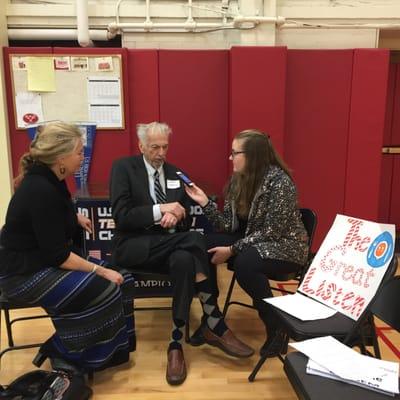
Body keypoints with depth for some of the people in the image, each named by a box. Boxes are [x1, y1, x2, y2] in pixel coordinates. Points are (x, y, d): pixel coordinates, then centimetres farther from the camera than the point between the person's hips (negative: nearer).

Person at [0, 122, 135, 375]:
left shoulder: (50, 179, 4)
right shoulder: (40, 190, -25)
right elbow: (57, 254, -25)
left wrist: (75, 217, 19)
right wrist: (100, 271, -21)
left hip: (45, 262, 9)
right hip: (26, 273, -9)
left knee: (122, 280, -4)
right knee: (105, 290, -23)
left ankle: (108, 351, 7)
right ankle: (65, 355, -1)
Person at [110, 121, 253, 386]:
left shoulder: (177, 174, 14)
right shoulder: (123, 168, 0)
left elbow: (187, 220, 11)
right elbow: (121, 216, -11)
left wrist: (175, 216, -13)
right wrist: (160, 209, -19)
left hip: (168, 244, 5)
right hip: (134, 246, -5)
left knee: (184, 259, -33)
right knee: (194, 240, -31)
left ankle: (176, 343, -24)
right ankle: (216, 326, -25)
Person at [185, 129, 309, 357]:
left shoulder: (280, 182, -22)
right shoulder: (239, 179, 0)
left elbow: (271, 232, -23)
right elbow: (229, 224, -1)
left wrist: (232, 250, -25)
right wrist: (205, 202, -14)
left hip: (285, 246, -7)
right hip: (252, 240, 7)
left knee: (245, 263, -36)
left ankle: (277, 328, -12)